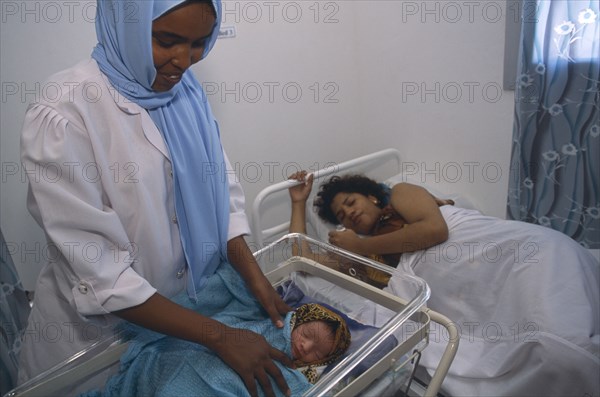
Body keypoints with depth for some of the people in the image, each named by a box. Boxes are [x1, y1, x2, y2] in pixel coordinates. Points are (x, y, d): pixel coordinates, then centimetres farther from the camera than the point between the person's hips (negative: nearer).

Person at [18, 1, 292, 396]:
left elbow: (224, 194, -2)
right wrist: (218, 334, -24)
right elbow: (98, 272, -24)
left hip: (191, 308, 5)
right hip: (103, 330, -5)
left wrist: (257, 278, -15)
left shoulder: (188, 92, -4)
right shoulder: (63, 115, -22)